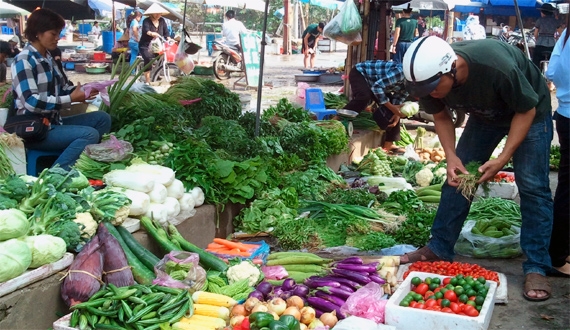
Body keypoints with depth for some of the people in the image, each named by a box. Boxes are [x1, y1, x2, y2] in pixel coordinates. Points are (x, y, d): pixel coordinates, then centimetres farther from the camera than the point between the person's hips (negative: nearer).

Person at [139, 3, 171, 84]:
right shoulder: (146, 21, -12)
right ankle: (147, 81, -30)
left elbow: (166, 32, 2)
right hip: (145, 46, -5)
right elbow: (146, 30, -32)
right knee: (148, 59, -32)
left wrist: (169, 40, -17)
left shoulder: (162, 21, 4)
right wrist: (152, 33, -54)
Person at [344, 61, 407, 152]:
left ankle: (388, 144, 6)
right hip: (359, 73, -8)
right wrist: (392, 108, -31)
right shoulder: (400, 72, -35)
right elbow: (377, 87, -32)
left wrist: (397, 111, -15)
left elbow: (400, 97, 3)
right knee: (364, 97, -37)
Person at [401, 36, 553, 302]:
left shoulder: (497, 66, -42)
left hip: (529, 112, -5)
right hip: (485, 115, 5)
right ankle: (439, 249, 13)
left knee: (532, 186, -11)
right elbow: (441, 116, -6)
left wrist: (503, 159, -30)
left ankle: (536, 268, -6)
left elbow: (526, 110, -25)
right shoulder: (429, 74, -26)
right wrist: (451, 157, -21)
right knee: (457, 178, 2)